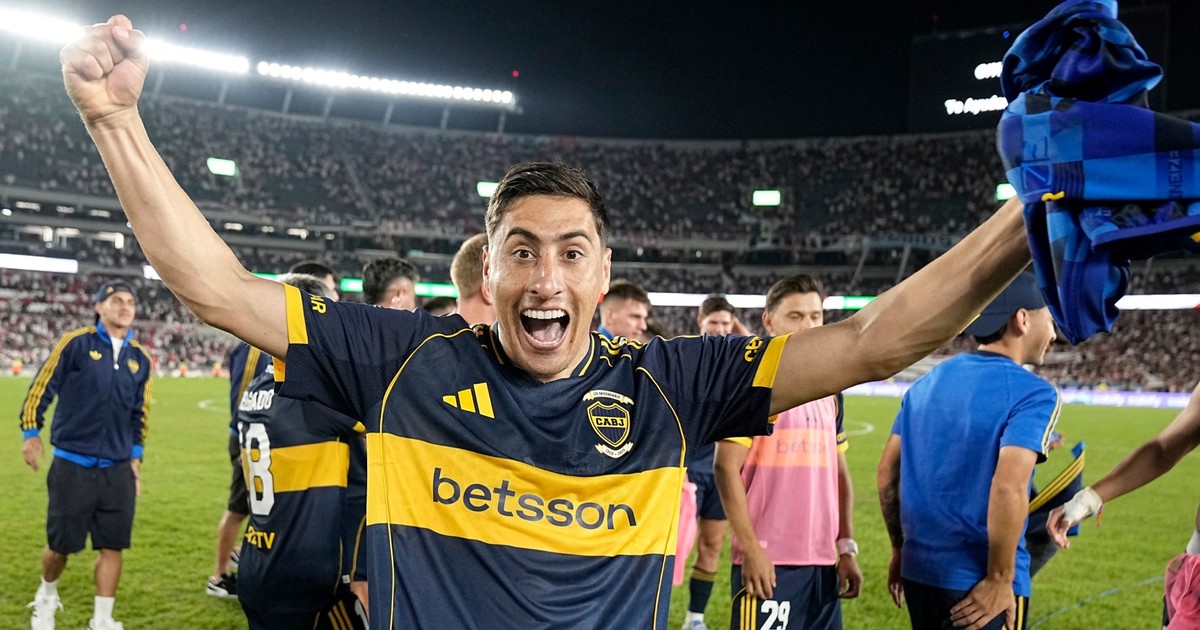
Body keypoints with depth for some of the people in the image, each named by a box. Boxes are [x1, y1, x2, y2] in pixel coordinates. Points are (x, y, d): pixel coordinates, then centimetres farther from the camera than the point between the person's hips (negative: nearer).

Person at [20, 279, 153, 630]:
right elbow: (41, 388, -2)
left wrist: (135, 457, 12)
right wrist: (31, 432, -3)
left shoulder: (140, 359, 9)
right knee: (61, 544, 7)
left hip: (118, 471, 4)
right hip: (73, 467, -3)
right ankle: (47, 596, 38)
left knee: (112, 547, 3)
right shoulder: (76, 343, -5)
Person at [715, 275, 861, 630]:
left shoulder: (829, 392, 14)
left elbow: (839, 473, 17)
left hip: (823, 562, 7)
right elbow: (726, 469, -11)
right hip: (769, 561, -6)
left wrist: (846, 547, 9)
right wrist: (751, 549, -15)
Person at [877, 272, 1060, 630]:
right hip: (978, 583, -6)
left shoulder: (928, 382, 8)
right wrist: (1000, 580, -16)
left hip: (918, 571, 7)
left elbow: (887, 472, 9)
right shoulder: (1032, 393, -12)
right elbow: (1008, 488, -24)